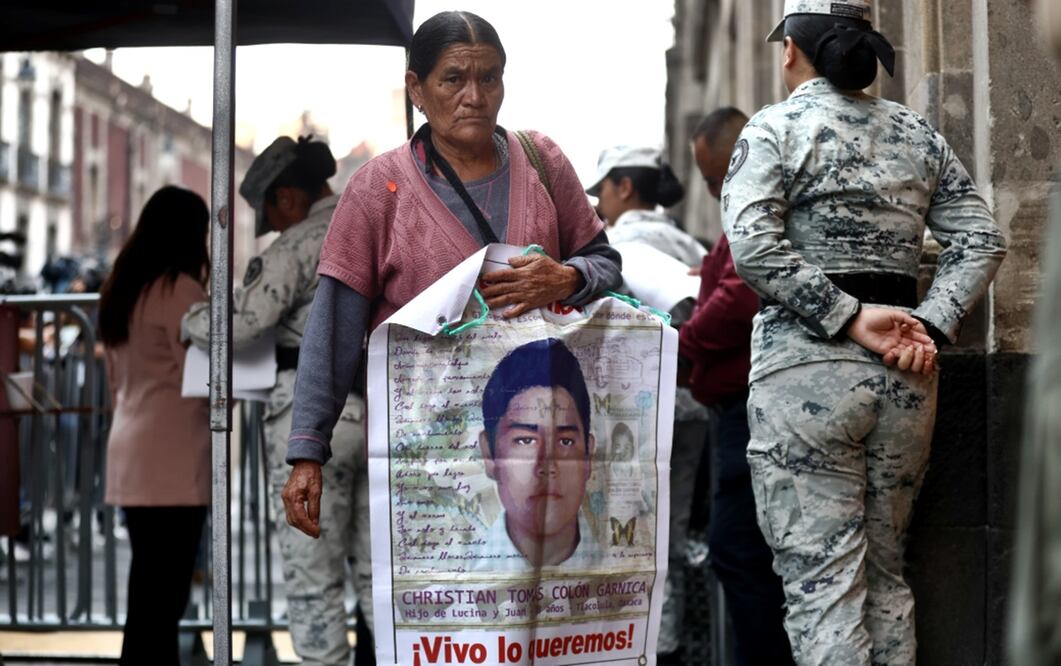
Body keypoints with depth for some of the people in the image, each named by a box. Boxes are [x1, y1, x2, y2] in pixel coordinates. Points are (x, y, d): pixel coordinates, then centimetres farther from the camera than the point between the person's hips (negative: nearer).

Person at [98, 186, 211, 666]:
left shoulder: (120, 288, 16)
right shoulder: (180, 288, -10)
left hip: (131, 455, 8)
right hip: (172, 460, -8)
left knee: (148, 594, 11)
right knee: (161, 598, -7)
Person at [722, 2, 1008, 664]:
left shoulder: (776, 128, -2)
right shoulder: (919, 133, 13)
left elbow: (755, 246, -16)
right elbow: (982, 241, 7)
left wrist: (851, 320, -13)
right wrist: (929, 326, -2)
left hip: (806, 364, -5)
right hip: (905, 374, 5)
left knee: (820, 579, -5)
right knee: (886, 572, 15)